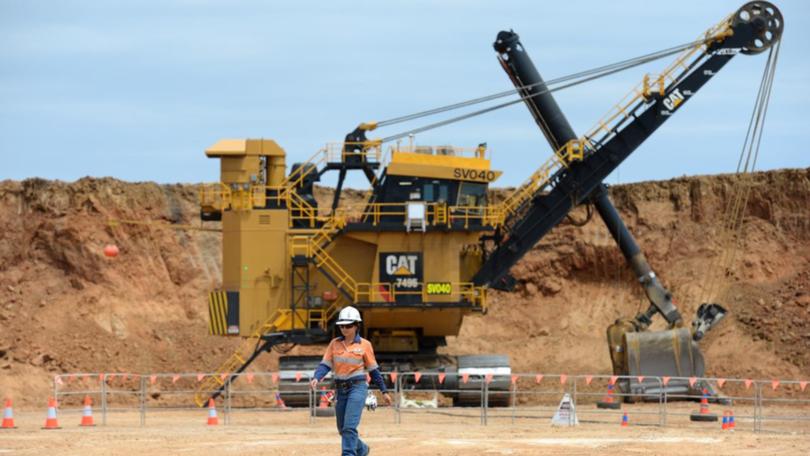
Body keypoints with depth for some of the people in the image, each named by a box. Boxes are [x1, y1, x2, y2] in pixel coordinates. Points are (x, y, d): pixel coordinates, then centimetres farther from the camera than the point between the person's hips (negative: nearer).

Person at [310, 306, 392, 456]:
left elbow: (373, 370, 5)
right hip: (341, 389, 5)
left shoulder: (364, 345, -2)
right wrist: (316, 378, -20)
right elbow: (325, 364, 0)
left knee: (349, 427, -18)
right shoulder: (335, 343, 7)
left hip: (357, 387, -5)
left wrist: (384, 391, 7)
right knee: (343, 430, 13)